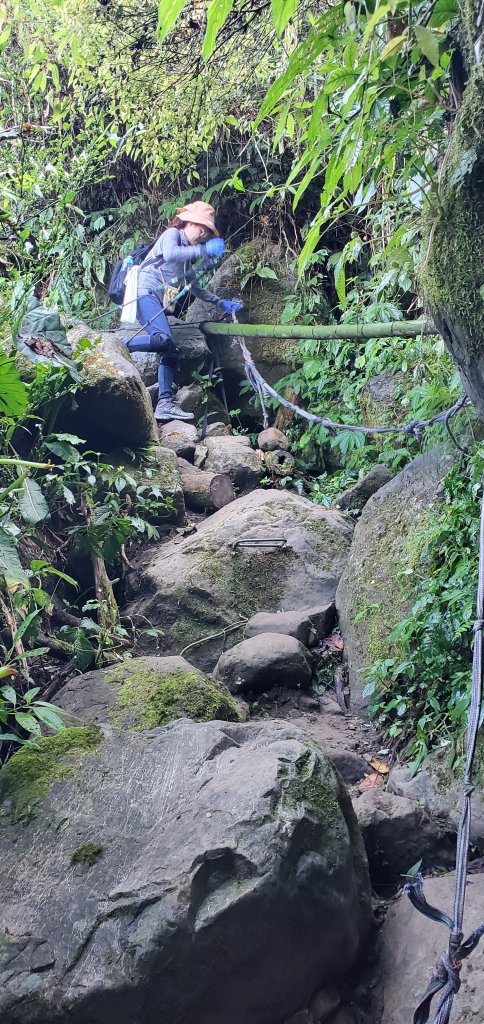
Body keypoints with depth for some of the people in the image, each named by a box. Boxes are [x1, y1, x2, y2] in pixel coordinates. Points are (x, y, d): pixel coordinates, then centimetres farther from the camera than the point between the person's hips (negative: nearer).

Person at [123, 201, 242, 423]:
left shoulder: (186, 254, 27)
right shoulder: (172, 234, 1)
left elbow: (195, 288, 34)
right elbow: (169, 254, -23)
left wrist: (222, 303, 29)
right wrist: (204, 250, -19)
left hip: (157, 301, 10)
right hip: (145, 293, -10)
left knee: (171, 352, -2)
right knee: (163, 339, -31)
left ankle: (164, 404, -8)